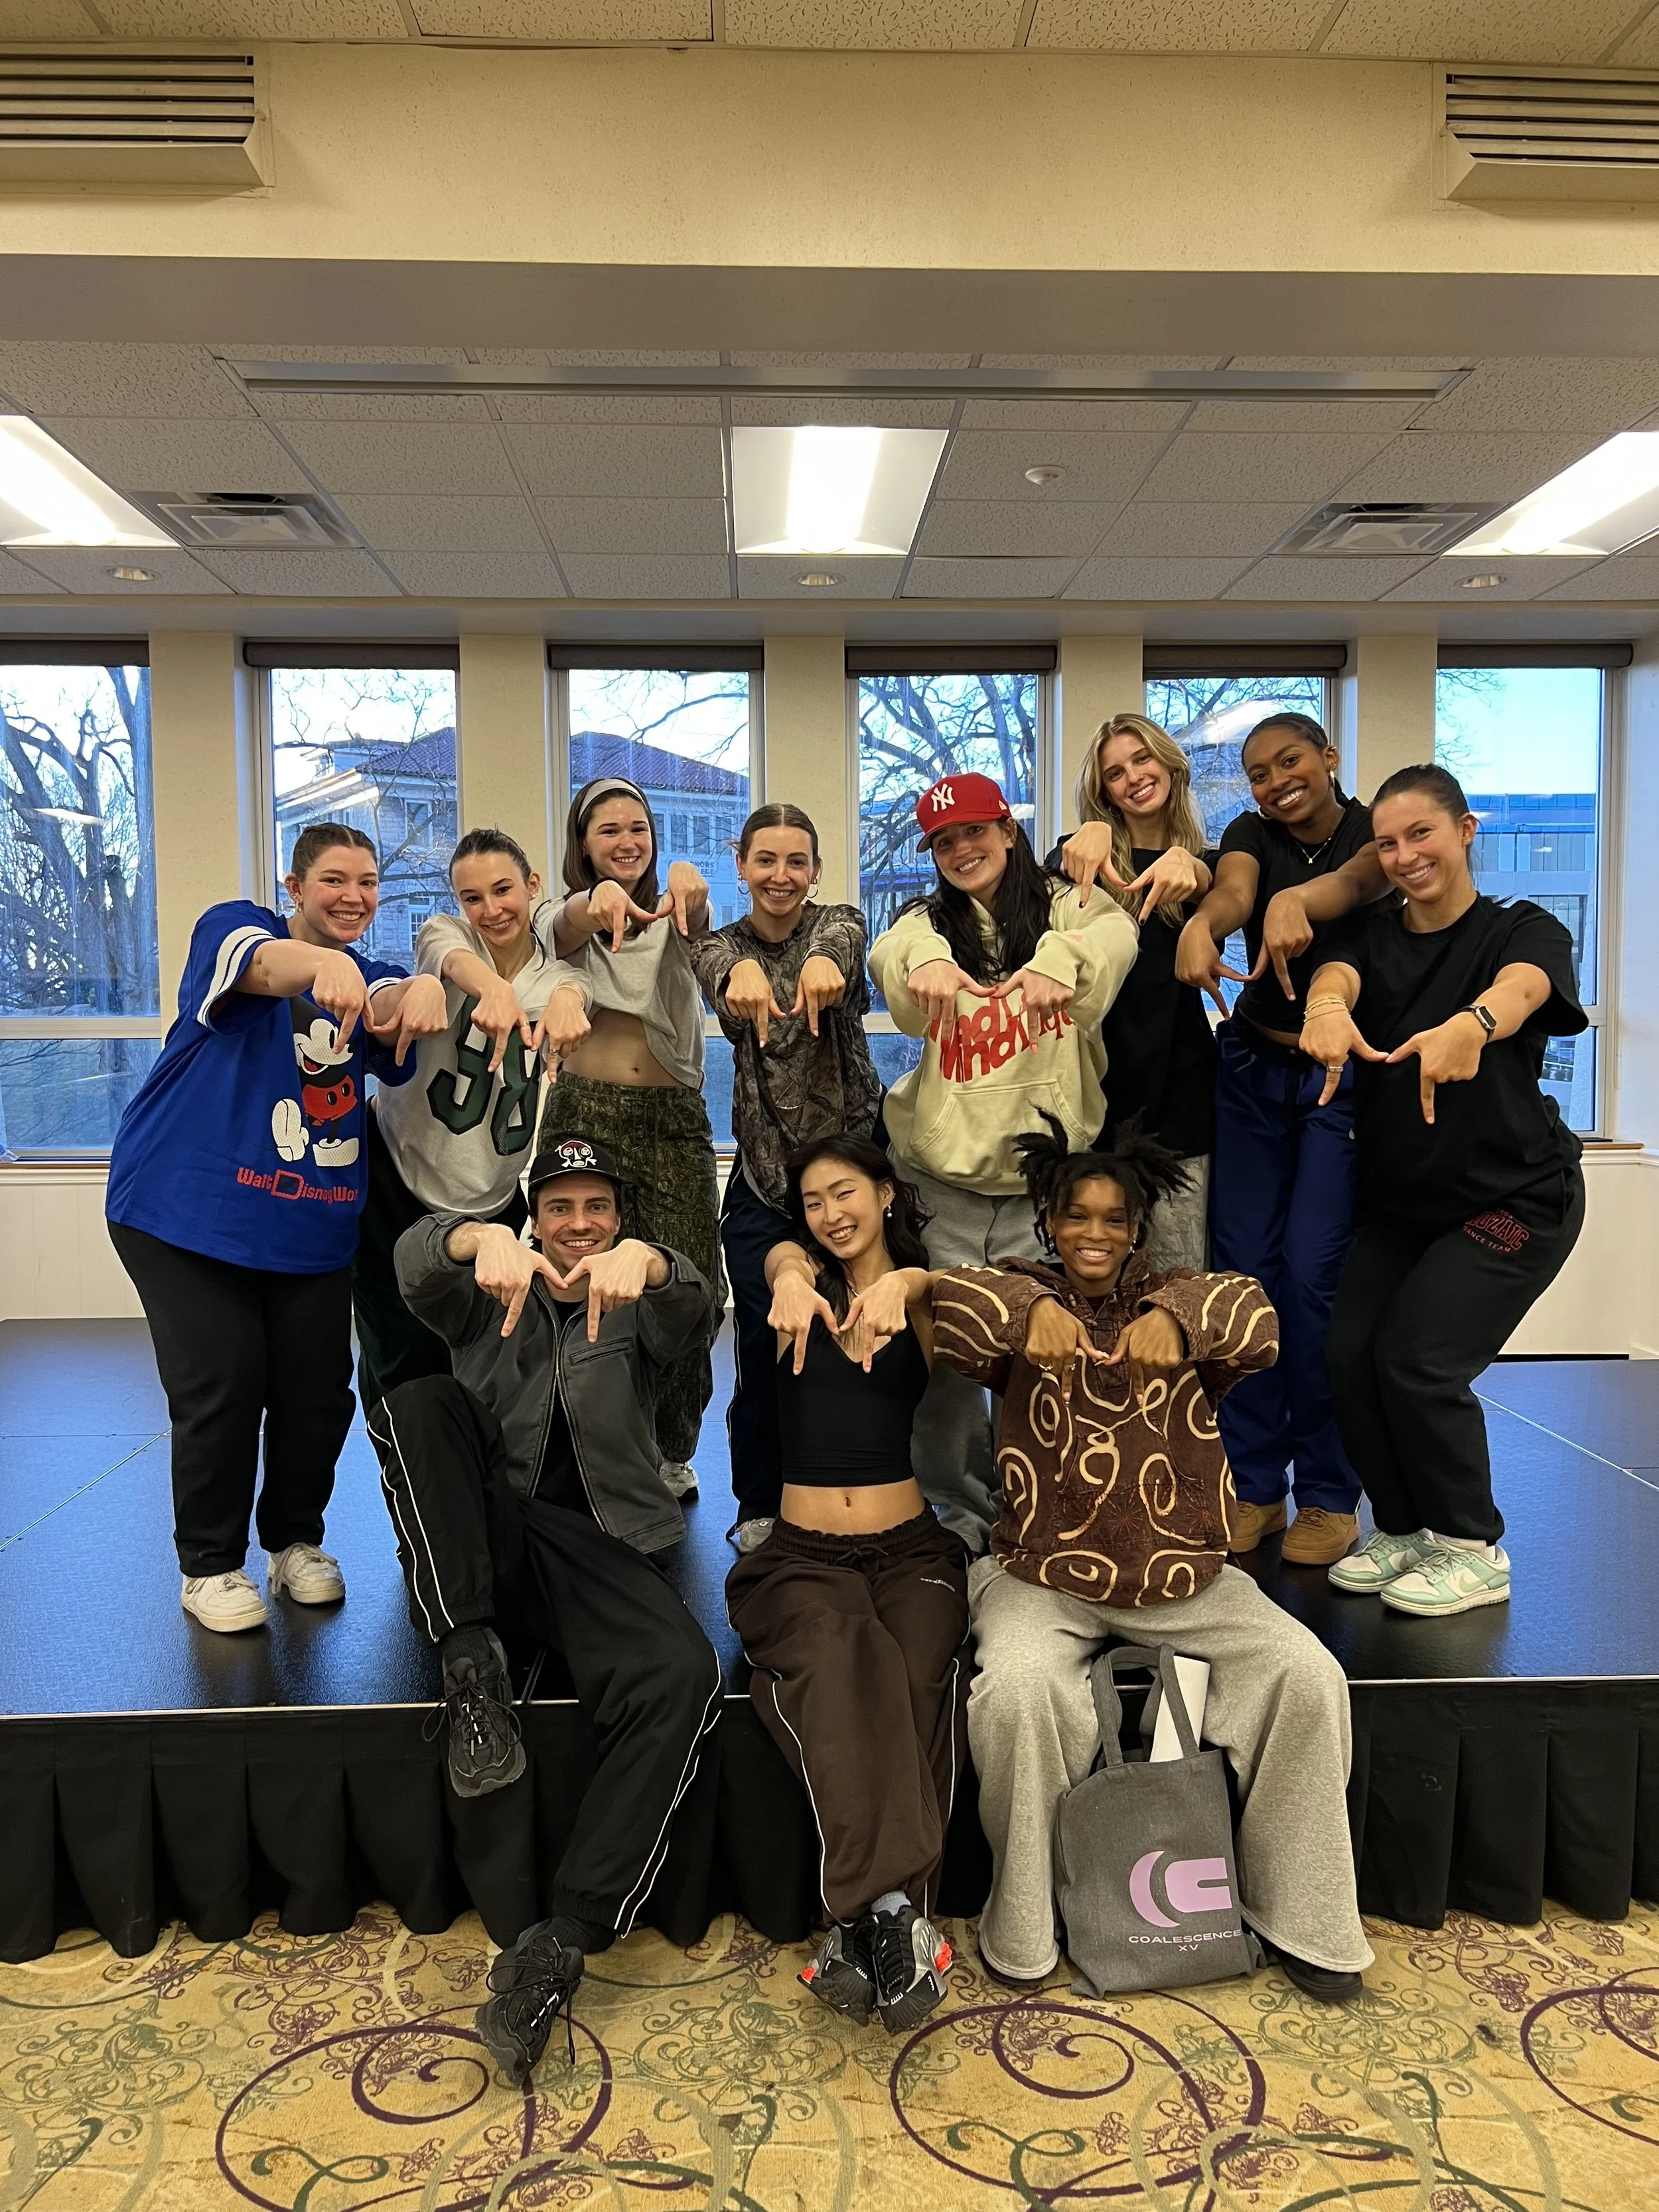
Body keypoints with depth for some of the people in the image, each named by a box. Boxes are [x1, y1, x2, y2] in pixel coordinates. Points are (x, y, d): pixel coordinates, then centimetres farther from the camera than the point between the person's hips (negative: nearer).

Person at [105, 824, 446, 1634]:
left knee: (319, 1389, 4)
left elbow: (390, 1012, -15)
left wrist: (421, 990, -41)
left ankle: (295, 1541, 28)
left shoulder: (369, 977, 10)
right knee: (222, 1389, -5)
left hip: (312, 1227, 4)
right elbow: (257, 962, -28)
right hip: (188, 1210, -4)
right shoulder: (234, 927, -2)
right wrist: (325, 963, -52)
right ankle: (211, 1564, 16)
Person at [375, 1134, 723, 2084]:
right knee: (416, 1402, -25)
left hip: (593, 1540, -1)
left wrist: (646, 1260, -36)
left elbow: (696, 1318, -10)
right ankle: (472, 1660, -25)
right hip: (481, 1537, 1)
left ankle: (565, 1941, -25)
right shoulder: (496, 1290, 17)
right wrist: (482, 1240, -34)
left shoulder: (636, 1308, 16)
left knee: (685, 1675, -30)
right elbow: (416, 1259, -8)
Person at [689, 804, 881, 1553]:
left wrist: (824, 959, -53)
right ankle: (761, 1508, 21)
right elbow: (716, 961, -24)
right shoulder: (723, 945, 2)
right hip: (764, 1174, 1)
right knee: (763, 1345, 2)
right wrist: (741, 970, -50)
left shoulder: (839, 924, -1)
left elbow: (842, 939, -27)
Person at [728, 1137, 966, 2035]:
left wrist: (901, 1287, -39)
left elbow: (936, 1288, -14)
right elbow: (784, 1261, -13)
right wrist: (791, 1282, -38)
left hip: (910, 1548, 0)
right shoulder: (811, 1282, 12)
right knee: (838, 1657, -32)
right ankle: (893, 1906, -36)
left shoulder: (923, 1294, 11)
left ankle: (866, 1915, -29)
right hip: (802, 1554, 0)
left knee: (917, 1681, -30)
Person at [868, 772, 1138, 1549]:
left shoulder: (1063, 905, 5)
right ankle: (953, 1506, 20)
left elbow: (1114, 934, -17)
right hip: (942, 1171, 1)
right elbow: (890, 954, -14)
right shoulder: (927, 921, 10)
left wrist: (1060, 959, -39)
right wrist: (922, 959, -37)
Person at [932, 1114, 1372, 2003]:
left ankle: (1303, 1918, 5)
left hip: (1181, 1570, 2)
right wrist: (1034, 1309, -36)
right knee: (1017, 1687, -28)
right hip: (1045, 1571, -2)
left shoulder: (1169, 1295, 8)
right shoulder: (1027, 1300, 4)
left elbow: (1253, 1311, -11)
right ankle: (1021, 1928, -5)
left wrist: (1176, 1316, -32)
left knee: (1307, 1674, -14)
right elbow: (954, 1297, -16)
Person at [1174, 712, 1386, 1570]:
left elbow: (1371, 875, -27)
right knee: (1244, 1269, 0)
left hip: (1344, 1079, -3)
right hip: (1253, 1072, 3)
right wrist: (1200, 923, -44)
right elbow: (1231, 889, -19)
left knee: (1315, 1275, -9)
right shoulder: (1253, 835, 4)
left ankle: (1328, 1492, 7)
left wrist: (1299, 900, -49)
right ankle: (1252, 1484, 11)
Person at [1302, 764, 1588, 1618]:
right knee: (1350, 1354, -6)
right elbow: (1337, 972, -21)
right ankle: (1403, 1530, 18)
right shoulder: (1370, 934, 3)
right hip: (1398, 1200, 5)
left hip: (1514, 1196, -4)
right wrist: (1327, 1006, -47)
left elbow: (1522, 986, -33)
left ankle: (1473, 1551, 8)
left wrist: (1471, 1024, -57)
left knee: (1417, 1359, -15)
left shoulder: (1525, 928, -8)